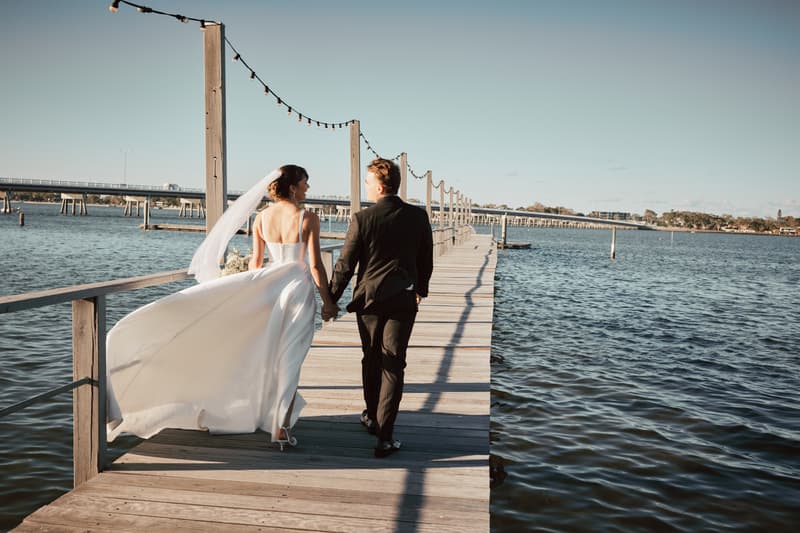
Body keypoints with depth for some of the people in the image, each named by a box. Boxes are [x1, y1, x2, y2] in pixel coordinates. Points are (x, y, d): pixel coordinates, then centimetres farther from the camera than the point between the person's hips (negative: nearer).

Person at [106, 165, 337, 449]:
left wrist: (252, 293, 21)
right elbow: (315, 265, -11)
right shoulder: (309, 218, -10)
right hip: (299, 287, -4)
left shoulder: (261, 217, 4)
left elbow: (256, 261, 8)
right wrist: (327, 301, -3)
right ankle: (281, 426, 0)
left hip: (269, 284, 4)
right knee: (290, 359, 1)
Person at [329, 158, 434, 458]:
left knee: (371, 360, 17)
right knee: (393, 365, 2)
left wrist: (331, 300, 3)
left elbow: (345, 265, -7)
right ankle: (384, 436, -1)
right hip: (403, 300, 1)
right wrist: (421, 289, 24)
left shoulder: (362, 219, -11)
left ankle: (373, 418, 35)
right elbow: (426, 261, 7)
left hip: (369, 299, -1)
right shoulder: (418, 216, -2)